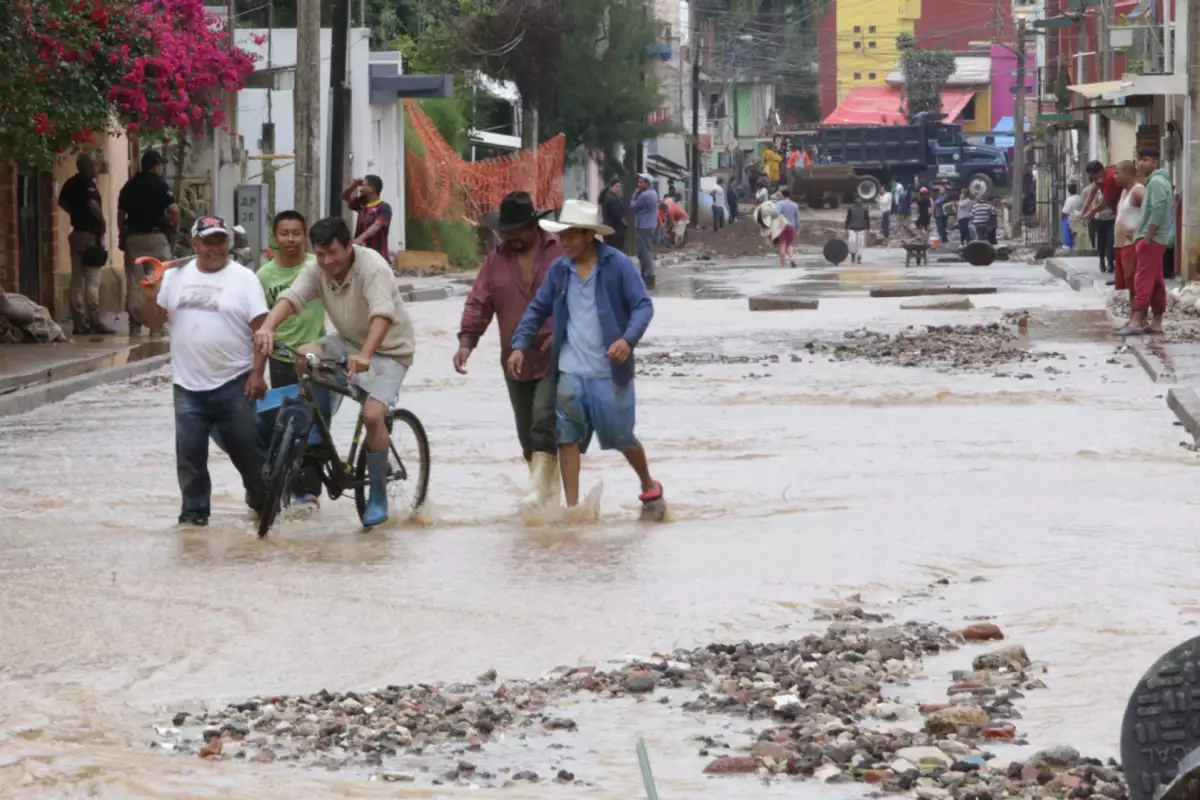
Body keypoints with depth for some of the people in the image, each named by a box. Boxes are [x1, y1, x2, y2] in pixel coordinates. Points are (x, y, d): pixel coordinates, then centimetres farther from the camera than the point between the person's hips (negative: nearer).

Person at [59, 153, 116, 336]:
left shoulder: (71, 183, 11)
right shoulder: (87, 183, -13)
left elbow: (62, 202, 21)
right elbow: (92, 203, -27)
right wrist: (102, 221, -13)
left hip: (76, 232, 8)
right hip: (91, 234, -8)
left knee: (77, 280, 8)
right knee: (92, 281, -7)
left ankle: (79, 323, 9)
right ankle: (95, 322, -8)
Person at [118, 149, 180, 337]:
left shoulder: (129, 186, 8)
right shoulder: (160, 185, -6)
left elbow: (120, 214, 9)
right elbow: (173, 209, -15)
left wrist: (122, 237, 16)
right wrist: (176, 227, 2)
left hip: (133, 237, 4)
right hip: (156, 236, -4)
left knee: (134, 283, 5)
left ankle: (135, 326, 4)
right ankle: (156, 326, -1)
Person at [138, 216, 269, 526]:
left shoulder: (243, 278, -3)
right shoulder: (175, 277, 7)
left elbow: (261, 328, -6)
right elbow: (154, 321, 10)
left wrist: (257, 373, -12)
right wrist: (150, 297, -11)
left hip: (234, 384, -3)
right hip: (188, 385, 3)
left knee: (247, 448, 5)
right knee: (189, 452, 2)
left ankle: (262, 501, 25)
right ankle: (194, 509, 12)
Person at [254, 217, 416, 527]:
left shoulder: (372, 267, -27)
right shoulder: (317, 271, -9)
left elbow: (382, 314, -41)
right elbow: (291, 297, -25)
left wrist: (365, 356, -56)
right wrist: (267, 328, -46)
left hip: (388, 349, -6)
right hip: (349, 342, 6)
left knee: (373, 414, -23)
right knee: (304, 357, -19)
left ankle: (378, 497, -6)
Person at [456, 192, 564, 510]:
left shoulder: (561, 253, -3)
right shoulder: (496, 260, 7)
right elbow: (479, 304, 3)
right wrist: (466, 341, -9)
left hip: (556, 357, -5)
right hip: (516, 360, 5)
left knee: (544, 420, -18)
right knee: (527, 431, 9)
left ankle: (538, 485, -21)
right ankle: (550, 483, 21)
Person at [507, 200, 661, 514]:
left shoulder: (618, 265, -9)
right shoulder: (559, 270, 4)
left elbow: (643, 305, -11)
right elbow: (537, 309, 11)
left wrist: (628, 339, -28)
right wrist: (520, 345, -1)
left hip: (609, 372, -4)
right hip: (570, 372, 4)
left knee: (620, 436, 8)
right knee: (568, 438, 1)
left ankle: (648, 485, 34)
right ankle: (572, 508, 5)